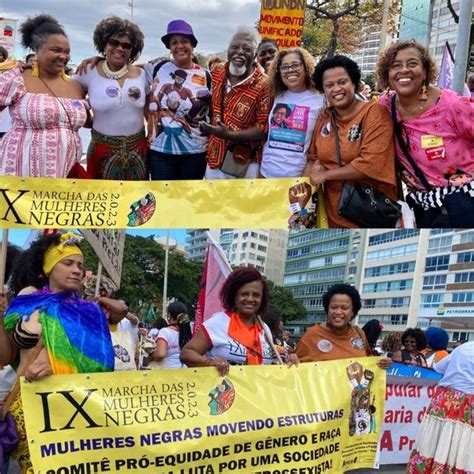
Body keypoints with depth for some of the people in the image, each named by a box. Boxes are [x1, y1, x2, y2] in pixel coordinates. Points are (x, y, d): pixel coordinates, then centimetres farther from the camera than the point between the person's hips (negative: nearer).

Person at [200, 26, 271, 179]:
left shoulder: (263, 86, -15)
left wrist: (229, 135, -27)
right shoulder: (216, 74, 2)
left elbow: (264, 128, -17)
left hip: (244, 166, -5)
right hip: (213, 159, 5)